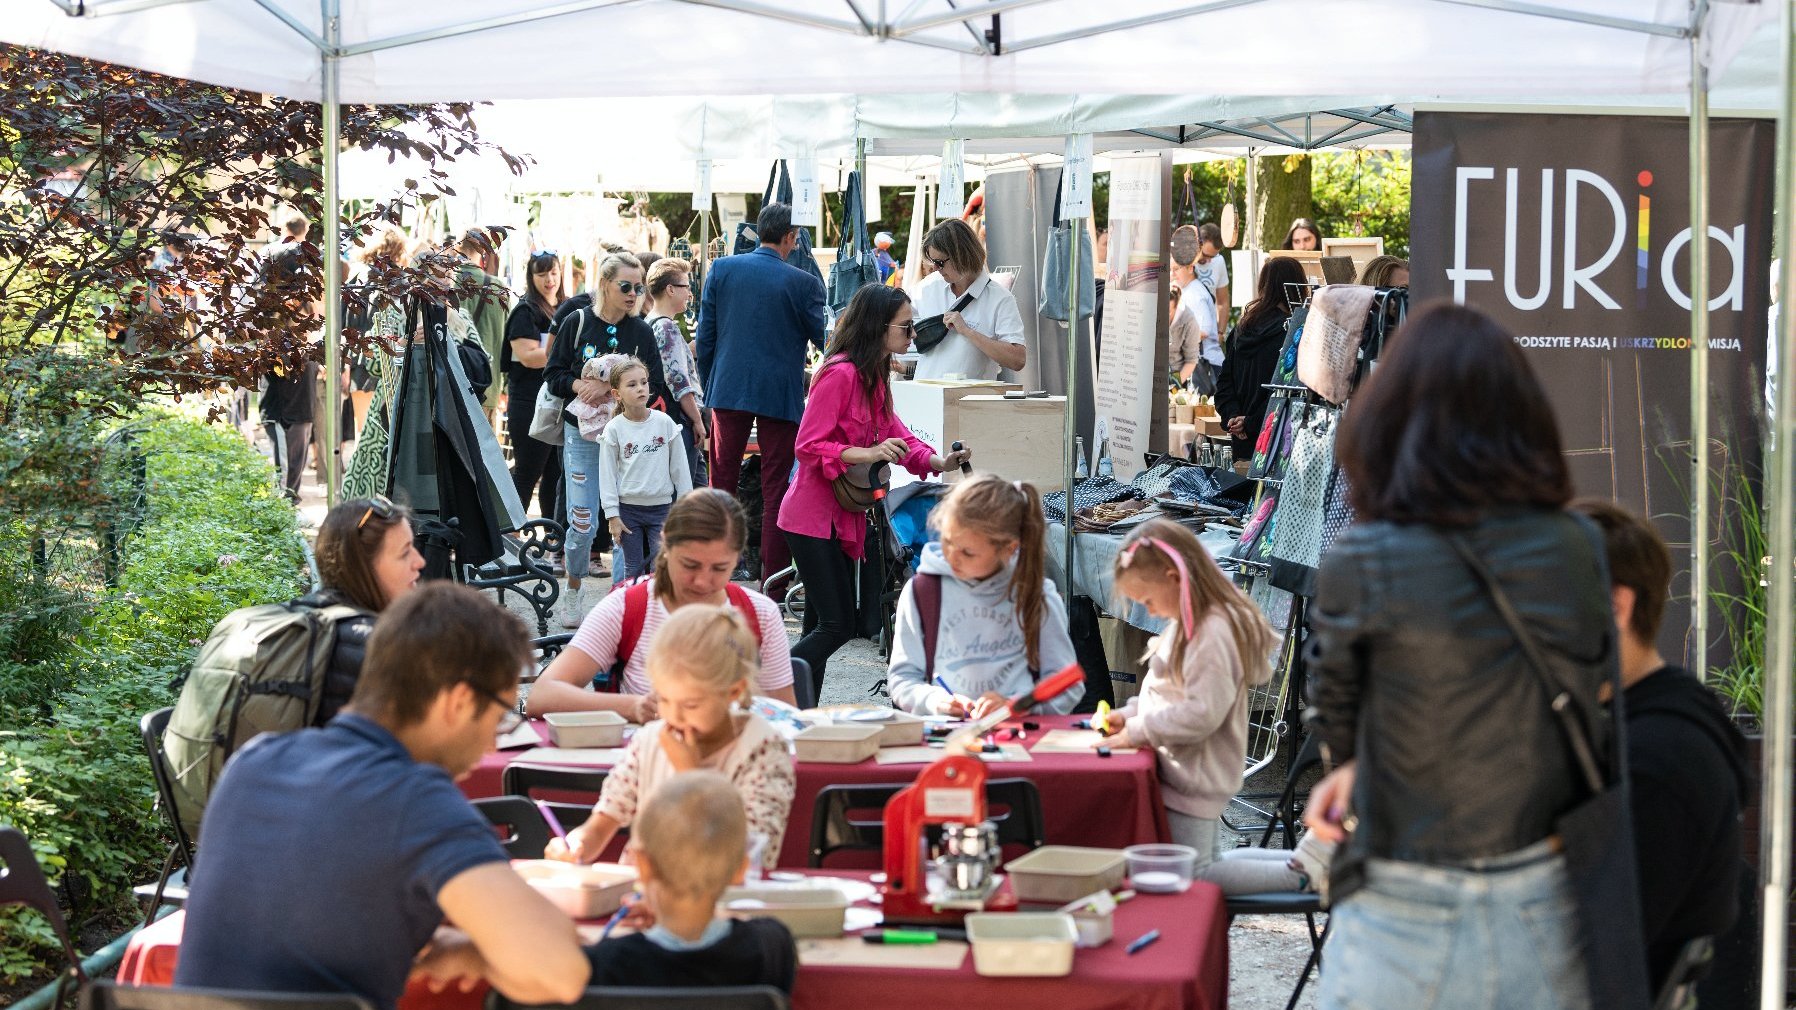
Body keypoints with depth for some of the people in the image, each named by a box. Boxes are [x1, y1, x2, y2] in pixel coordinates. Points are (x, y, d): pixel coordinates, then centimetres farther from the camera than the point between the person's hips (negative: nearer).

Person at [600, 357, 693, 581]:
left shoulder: (664, 422, -1)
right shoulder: (614, 429, -4)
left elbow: (679, 467, 5)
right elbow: (607, 475, -2)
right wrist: (613, 516, -5)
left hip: (661, 507, 1)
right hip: (628, 509, -1)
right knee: (633, 569, 4)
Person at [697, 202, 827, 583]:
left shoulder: (721, 269, 1)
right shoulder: (803, 283, -8)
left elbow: (705, 334, 4)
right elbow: (824, 339, 3)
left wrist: (708, 388, 14)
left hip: (728, 390, 3)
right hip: (780, 395, -3)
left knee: (722, 483, 11)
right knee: (775, 490, 3)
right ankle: (772, 580, 3)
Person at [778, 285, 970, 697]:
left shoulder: (873, 377, 13)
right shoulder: (840, 373, -18)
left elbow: (894, 433, 14)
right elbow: (808, 446, -20)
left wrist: (937, 462, -3)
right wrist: (866, 454, -30)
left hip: (843, 519, 10)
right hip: (815, 518, -10)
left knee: (821, 627, 12)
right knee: (837, 627, -11)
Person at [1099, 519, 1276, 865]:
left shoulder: (1212, 634, -23)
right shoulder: (1188, 623, 11)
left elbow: (1202, 713, -27)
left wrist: (1137, 731, -19)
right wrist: (1131, 714, 8)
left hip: (1193, 785, -11)